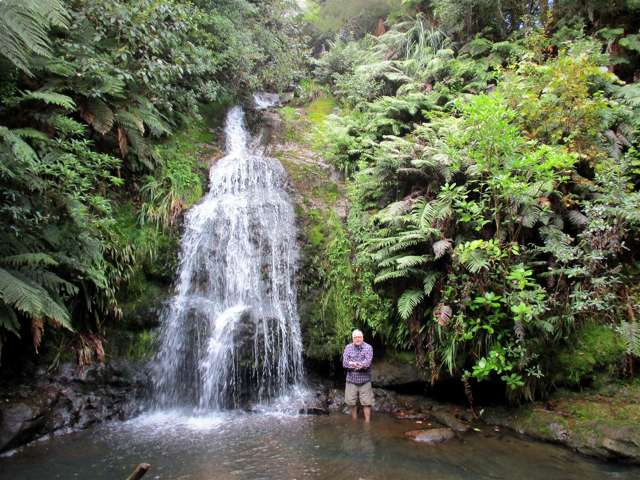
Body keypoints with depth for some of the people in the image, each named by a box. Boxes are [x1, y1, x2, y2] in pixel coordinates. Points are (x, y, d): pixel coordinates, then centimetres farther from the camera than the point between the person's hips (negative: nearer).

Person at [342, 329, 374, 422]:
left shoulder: (368, 347, -6)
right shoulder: (348, 347, -1)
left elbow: (367, 363, -19)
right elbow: (345, 363, -12)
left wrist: (352, 364, -21)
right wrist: (360, 365, -20)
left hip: (365, 380, -2)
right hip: (351, 380, 2)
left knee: (366, 403, 3)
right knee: (352, 403, 12)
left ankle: (367, 422, 15)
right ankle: (354, 421, 29)